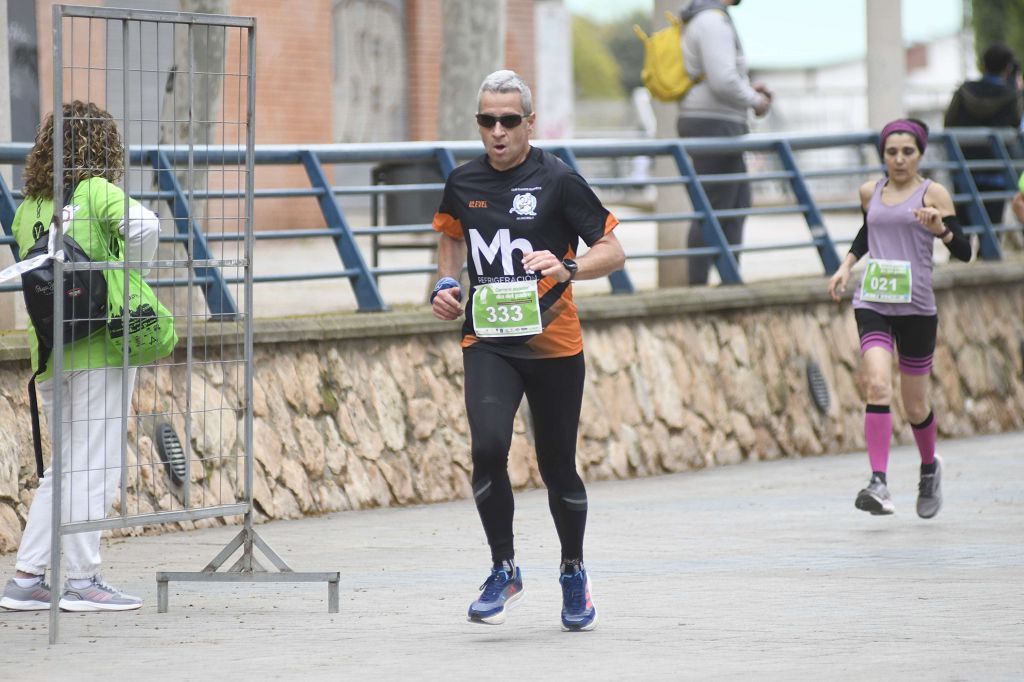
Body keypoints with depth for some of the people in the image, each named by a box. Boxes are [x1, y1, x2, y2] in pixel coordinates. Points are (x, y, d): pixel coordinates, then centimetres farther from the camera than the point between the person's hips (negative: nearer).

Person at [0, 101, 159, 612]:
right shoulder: (98, 192, -7)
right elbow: (143, 226, -23)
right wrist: (131, 275, -6)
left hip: (49, 352, 6)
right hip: (100, 346, -6)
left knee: (65, 467, 14)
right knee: (93, 466, 0)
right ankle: (83, 580, 2)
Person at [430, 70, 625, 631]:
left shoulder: (557, 181, -7)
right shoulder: (463, 183, 5)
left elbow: (613, 252, -5)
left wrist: (568, 269, -24)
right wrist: (447, 283, 9)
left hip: (553, 345, -2)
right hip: (487, 343, 2)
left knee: (557, 469, 8)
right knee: (488, 447, -21)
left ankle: (574, 574, 33)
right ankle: (503, 570, -3)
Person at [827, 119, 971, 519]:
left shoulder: (933, 194, -2)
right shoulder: (870, 193, 9)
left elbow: (963, 252, -7)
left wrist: (941, 229, -26)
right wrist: (846, 266, 15)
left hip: (916, 306, -2)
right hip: (872, 302, 2)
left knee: (915, 408, 9)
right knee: (878, 386, -21)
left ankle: (929, 468, 39)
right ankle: (878, 483, -25)